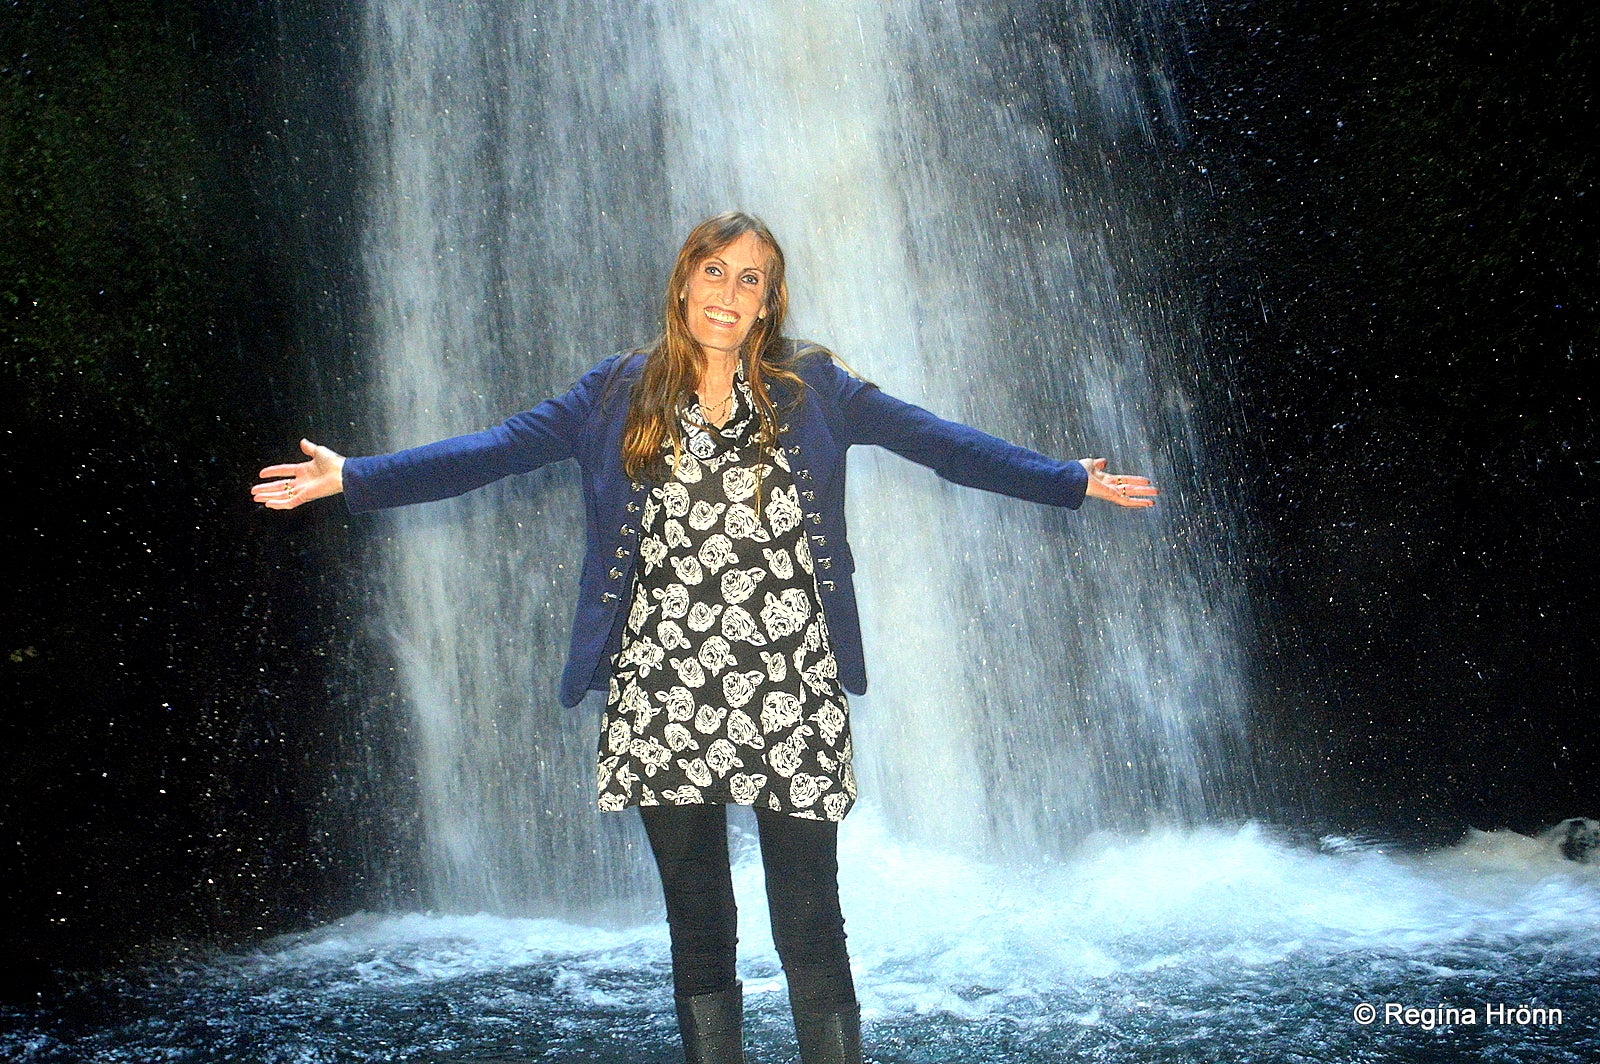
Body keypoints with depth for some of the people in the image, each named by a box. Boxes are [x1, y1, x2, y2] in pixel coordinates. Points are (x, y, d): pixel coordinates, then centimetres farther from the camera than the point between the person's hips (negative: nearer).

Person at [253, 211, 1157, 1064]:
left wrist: (1074, 480, 1)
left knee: (811, 927, 4)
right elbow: (496, 451, 2)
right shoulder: (622, 393, 7)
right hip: (666, 702, 1)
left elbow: (944, 442, 5)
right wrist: (353, 477, -5)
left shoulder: (812, 389, 6)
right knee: (698, 928, 12)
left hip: (793, 699, -1)